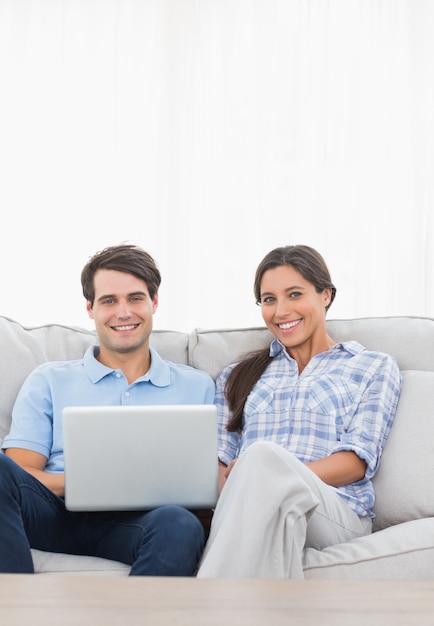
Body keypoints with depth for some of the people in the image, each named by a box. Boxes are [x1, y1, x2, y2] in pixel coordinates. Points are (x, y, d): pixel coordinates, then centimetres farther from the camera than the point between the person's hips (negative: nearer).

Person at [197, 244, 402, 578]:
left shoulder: (375, 367, 17)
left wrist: (278, 476, -13)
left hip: (336, 514, -2)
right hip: (249, 516, 2)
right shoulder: (238, 375, 27)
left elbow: (357, 461, 3)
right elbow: (221, 460, 15)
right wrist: (229, 494, -10)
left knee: (263, 455, -36)